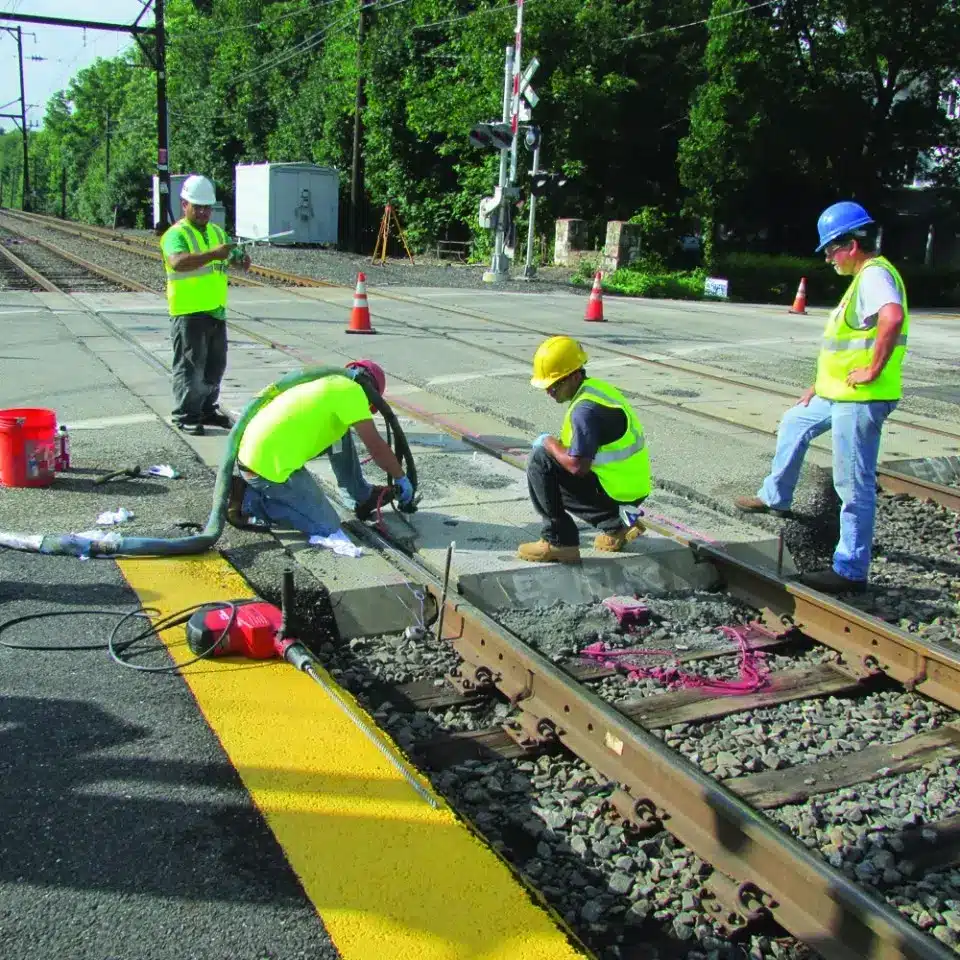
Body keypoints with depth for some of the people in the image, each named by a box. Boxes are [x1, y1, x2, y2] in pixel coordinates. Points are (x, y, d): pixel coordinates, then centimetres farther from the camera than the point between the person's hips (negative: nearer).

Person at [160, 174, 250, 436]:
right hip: (188, 313, -8)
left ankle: (208, 409, 28)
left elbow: (225, 261, 20)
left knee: (215, 364, 15)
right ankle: (185, 416, 6)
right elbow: (179, 262, -29)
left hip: (216, 310, 8)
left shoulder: (216, 231, 14)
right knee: (190, 366, -3)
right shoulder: (176, 234, -11)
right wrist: (213, 254, -39)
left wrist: (240, 261, -5)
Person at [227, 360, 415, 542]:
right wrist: (401, 478, 9)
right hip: (270, 465, -9)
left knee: (339, 433, 15)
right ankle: (249, 500, -1)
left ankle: (362, 498, 20)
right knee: (327, 527, -1)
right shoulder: (351, 390, -5)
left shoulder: (328, 382, 20)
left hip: (253, 453, 9)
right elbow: (376, 446, -5)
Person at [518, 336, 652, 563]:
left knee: (540, 461, -12)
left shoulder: (585, 410, -24)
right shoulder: (596, 387, 7)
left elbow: (577, 466, -26)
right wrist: (557, 445, 7)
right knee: (556, 484, 27)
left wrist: (549, 443, -10)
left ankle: (558, 542, -8)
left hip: (618, 491, -10)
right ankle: (614, 524, 18)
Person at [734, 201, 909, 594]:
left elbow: (893, 318, -39)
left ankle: (850, 570, 3)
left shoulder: (875, 275, -18)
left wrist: (874, 370, -29)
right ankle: (775, 498, 46)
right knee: (793, 424, 29)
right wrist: (823, 383, 24)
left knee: (854, 485, -5)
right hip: (839, 395, 11)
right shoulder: (864, 277, 16)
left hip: (860, 400, -11)